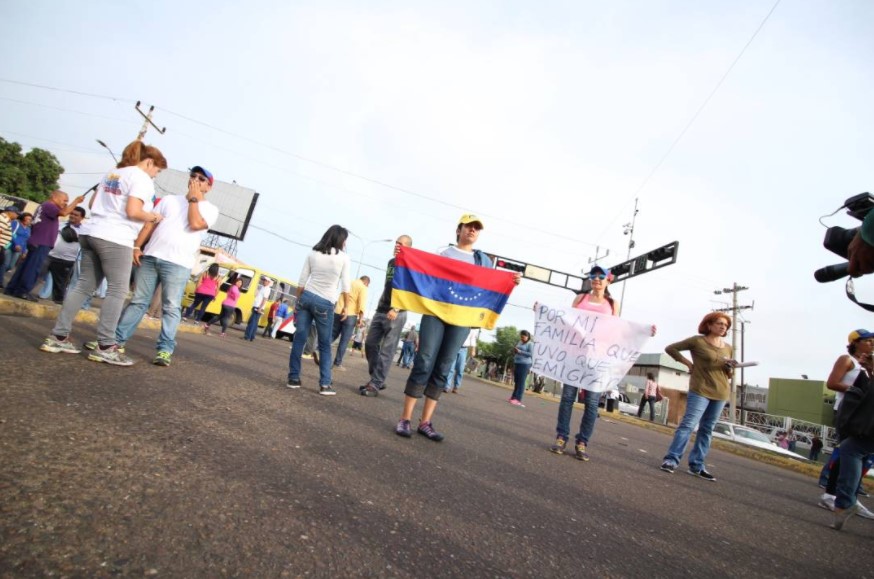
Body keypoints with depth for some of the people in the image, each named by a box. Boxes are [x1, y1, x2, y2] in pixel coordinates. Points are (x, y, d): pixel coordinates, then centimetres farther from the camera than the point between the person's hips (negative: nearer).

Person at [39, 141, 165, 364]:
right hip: (116, 240, -9)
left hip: (93, 234, 9)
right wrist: (154, 217, 0)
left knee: (84, 285, 11)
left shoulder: (112, 173, 20)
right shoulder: (142, 178, -6)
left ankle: (58, 337, 13)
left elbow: (93, 204, 23)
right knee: (117, 290, -4)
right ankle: (105, 347, -4)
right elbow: (133, 211, -17)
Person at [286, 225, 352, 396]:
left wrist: (298, 301, 15)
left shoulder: (313, 254, 8)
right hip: (325, 303, -3)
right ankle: (325, 384, 4)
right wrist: (346, 306, 6)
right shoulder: (343, 257, -1)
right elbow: (345, 285, -2)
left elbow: (301, 281, 8)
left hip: (306, 297, 3)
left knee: (299, 339, 6)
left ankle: (293, 378, 10)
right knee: (325, 345, 5)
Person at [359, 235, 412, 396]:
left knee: (386, 351, -6)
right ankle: (377, 380, 14)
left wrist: (396, 309, -25)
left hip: (397, 313, -8)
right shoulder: (391, 262, 17)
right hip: (381, 310, 8)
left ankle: (375, 385, -3)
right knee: (370, 344, 6)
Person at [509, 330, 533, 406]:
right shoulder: (519, 342, 16)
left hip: (525, 364, -7)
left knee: (521, 382, -8)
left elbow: (531, 354, -15)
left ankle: (518, 399, -10)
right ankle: (514, 397, 17)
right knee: (516, 381, 11)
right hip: (517, 363, 7)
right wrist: (514, 350, 4)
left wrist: (520, 351, -18)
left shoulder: (530, 344, -5)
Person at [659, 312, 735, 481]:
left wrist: (730, 368, -2)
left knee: (707, 430, 9)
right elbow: (670, 348, 0)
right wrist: (688, 363, -6)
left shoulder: (727, 348, 14)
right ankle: (671, 459, -8)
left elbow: (727, 375, 20)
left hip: (720, 393, 6)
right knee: (688, 424, -11)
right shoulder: (697, 341, -3)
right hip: (700, 390, -6)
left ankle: (696, 466, 15)